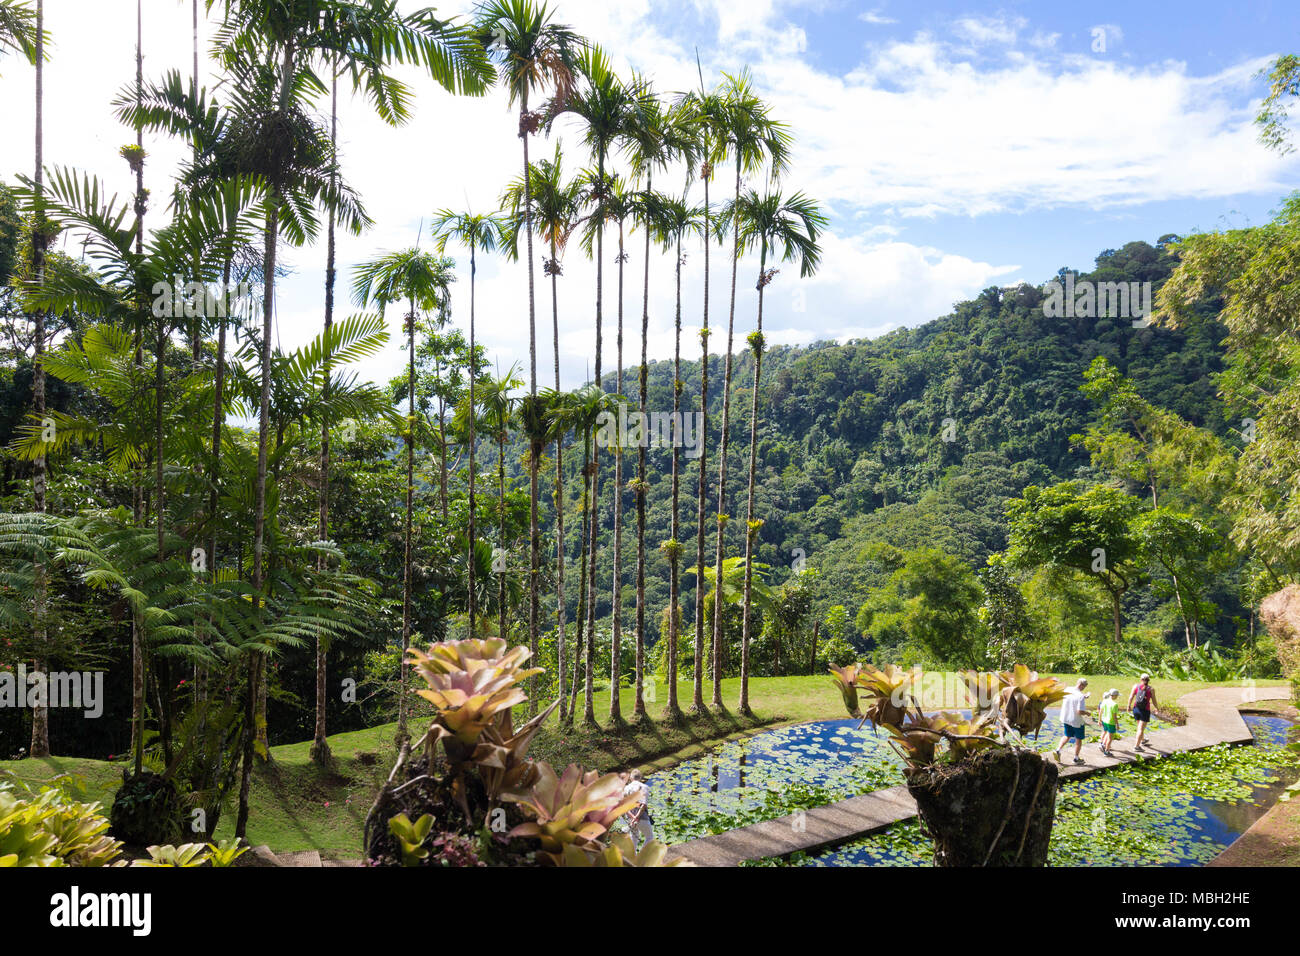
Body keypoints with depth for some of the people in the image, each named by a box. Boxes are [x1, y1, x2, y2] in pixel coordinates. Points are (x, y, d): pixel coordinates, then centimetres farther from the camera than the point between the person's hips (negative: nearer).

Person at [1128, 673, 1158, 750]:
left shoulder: (1136, 686, -3)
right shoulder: (1151, 689, -8)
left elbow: (1131, 697, -5)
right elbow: (1154, 702, -3)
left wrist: (1129, 706, 10)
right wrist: (1157, 707, 17)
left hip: (1136, 709, 4)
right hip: (1145, 711, -4)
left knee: (1140, 726, 25)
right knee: (1141, 729, 1)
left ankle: (1142, 741, 41)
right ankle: (1136, 745, -1)